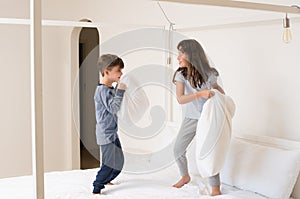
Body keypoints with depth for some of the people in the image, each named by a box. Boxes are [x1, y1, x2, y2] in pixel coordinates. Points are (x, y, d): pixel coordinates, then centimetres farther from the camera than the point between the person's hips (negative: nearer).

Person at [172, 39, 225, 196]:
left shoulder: (208, 74, -17)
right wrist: (201, 93, -37)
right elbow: (180, 99, -26)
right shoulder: (181, 75, -14)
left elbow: (216, 86, 7)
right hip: (190, 118, 4)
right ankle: (185, 177, 36)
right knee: (178, 149, 10)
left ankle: (216, 189, 8)